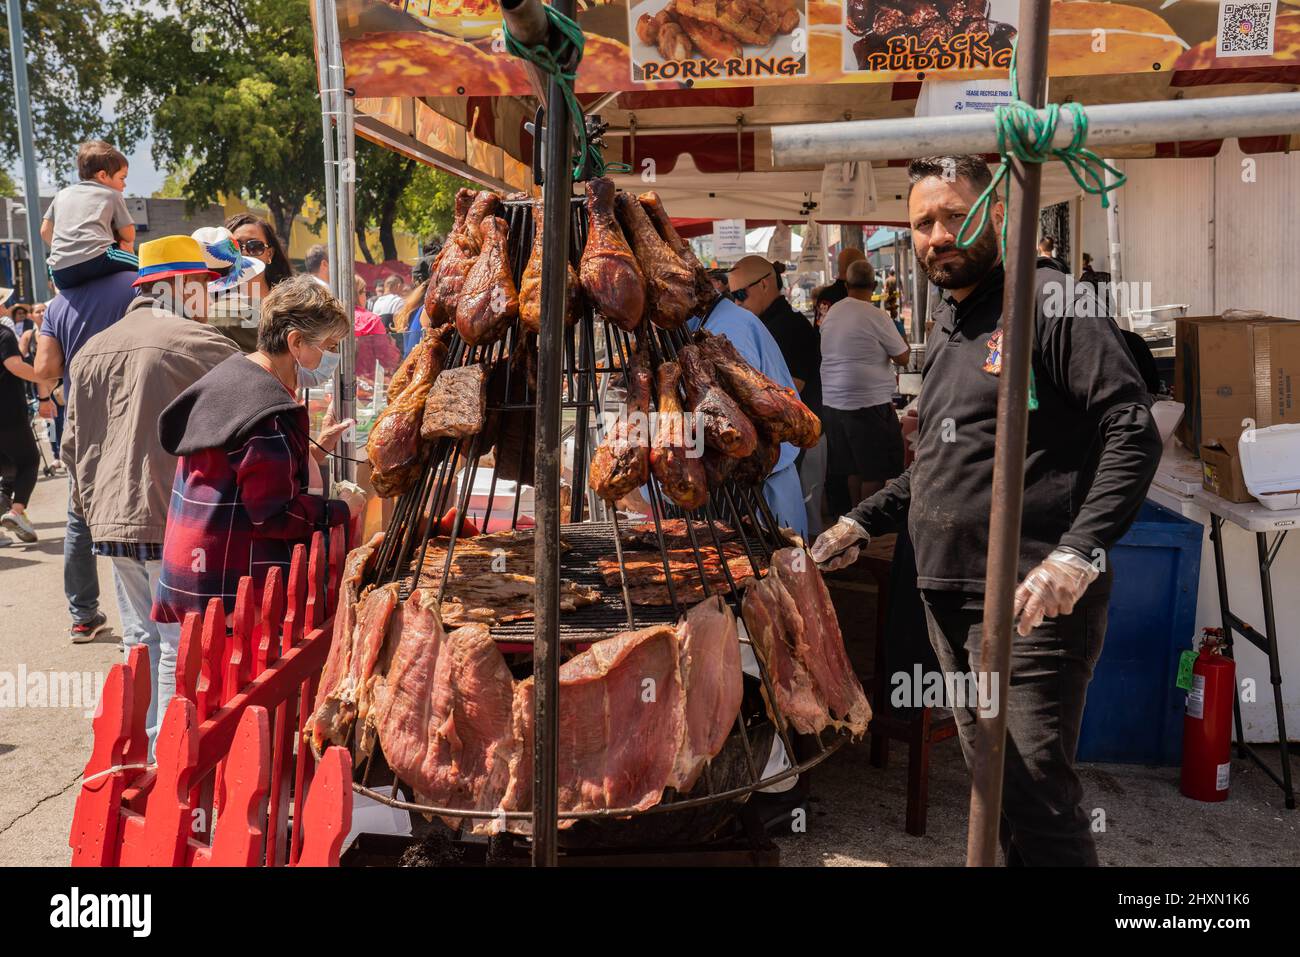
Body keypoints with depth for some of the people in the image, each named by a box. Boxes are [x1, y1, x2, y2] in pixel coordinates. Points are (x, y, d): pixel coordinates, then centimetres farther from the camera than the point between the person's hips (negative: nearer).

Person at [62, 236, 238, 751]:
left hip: (111, 520, 7)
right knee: (181, 642, 2)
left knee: (141, 639, 17)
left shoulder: (91, 351, 14)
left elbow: (74, 444, 18)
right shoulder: (200, 344, -10)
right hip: (180, 520, -7)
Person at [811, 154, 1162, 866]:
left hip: (1030, 602, -8)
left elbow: (1133, 433, -15)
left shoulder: (1048, 302, -7)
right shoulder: (943, 331, 19)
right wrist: (862, 523, 19)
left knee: (1035, 795, -8)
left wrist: (1078, 554, -25)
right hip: (948, 598, 8)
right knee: (991, 782, 17)